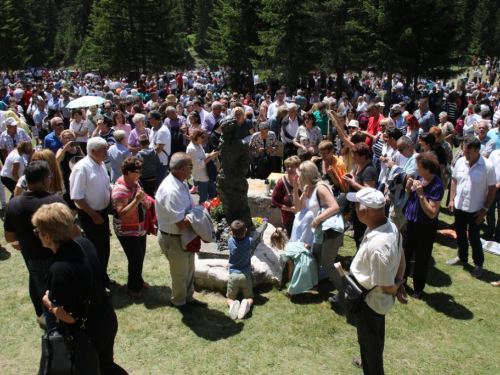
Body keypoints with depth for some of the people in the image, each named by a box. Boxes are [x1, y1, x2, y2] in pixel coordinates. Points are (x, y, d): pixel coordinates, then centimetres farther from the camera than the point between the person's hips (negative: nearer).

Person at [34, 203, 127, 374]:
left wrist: (48, 303, -7)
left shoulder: (59, 270, -32)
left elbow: (69, 316, -23)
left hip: (87, 335, -7)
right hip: (108, 320, 7)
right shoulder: (84, 243, -10)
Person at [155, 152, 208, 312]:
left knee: (189, 269, 25)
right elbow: (181, 223, -32)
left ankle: (189, 297, 47)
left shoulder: (182, 183, -2)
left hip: (186, 236, 9)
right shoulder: (171, 191, -33)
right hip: (173, 239, -9)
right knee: (180, 274, 15)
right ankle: (179, 302, 40)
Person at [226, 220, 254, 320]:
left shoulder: (230, 241, -6)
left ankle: (232, 304, -22)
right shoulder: (249, 241, -4)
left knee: (230, 298, 13)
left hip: (233, 275, 0)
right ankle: (247, 304, -22)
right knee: (250, 297, 13)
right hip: (246, 274, 0)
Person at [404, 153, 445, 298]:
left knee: (421, 260, 10)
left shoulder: (437, 185, -22)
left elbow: (432, 213, -26)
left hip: (426, 228, -7)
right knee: (404, 254, 20)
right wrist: (408, 188, -10)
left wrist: (421, 194, -30)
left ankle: (418, 289, 29)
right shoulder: (419, 179, -2)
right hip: (411, 223, 7)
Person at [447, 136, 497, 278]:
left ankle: (478, 263, 26)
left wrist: (485, 209, -10)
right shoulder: (460, 162, -5)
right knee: (460, 234, 19)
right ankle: (462, 257, 40)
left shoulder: (487, 166, -17)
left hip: (476, 210, -4)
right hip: (459, 206, 4)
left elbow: (492, 189, -10)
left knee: (473, 237, 5)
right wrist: (452, 200, 3)